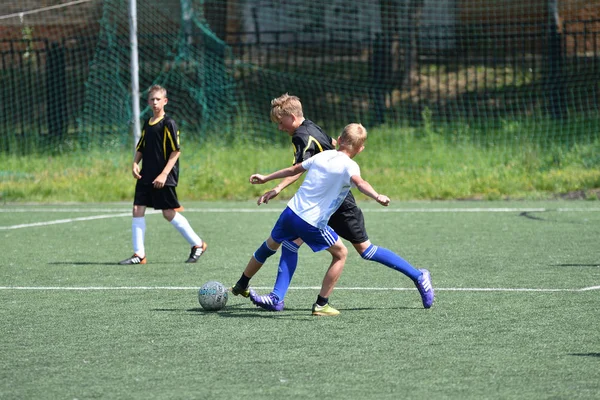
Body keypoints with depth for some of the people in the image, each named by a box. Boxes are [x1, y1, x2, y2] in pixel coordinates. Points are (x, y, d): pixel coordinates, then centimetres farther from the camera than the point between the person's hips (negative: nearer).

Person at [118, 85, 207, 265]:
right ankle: (139, 254, 2)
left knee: (169, 213, -4)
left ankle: (197, 244, 13)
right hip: (145, 176, 7)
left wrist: (164, 174, -18)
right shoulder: (147, 124, 12)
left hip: (164, 178, -7)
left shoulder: (168, 124, -9)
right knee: (137, 210, -2)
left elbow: (176, 151, -12)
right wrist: (135, 164, 2)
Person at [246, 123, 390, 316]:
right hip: (313, 223, -6)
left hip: (291, 212, 6)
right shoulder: (349, 166, -9)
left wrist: (266, 178, 33)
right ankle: (321, 304, 10)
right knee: (341, 253, 13)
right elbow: (359, 182, -31)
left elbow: (294, 170, 21)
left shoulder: (323, 155, 10)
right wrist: (377, 196, -46)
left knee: (270, 246, 29)